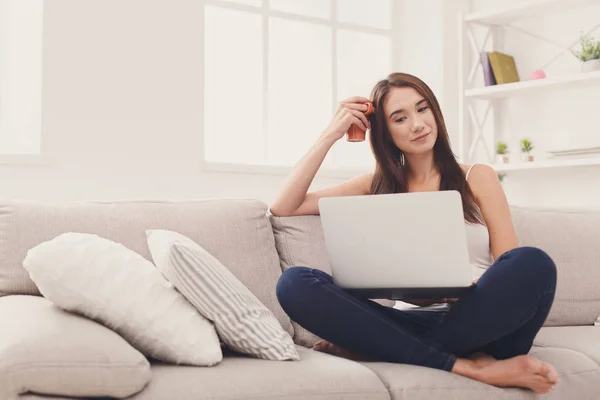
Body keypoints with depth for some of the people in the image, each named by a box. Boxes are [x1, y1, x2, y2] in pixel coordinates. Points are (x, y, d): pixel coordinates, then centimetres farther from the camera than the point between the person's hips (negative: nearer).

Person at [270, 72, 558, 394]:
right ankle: (469, 367, -29)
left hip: (478, 323, -1)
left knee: (534, 263, -33)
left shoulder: (477, 178, 13)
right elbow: (283, 208, 12)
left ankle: (380, 350, -25)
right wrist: (330, 136, 8)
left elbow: (515, 266, 4)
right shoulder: (377, 186, 18)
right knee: (294, 283, -24)